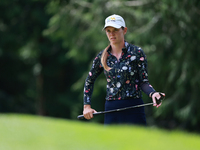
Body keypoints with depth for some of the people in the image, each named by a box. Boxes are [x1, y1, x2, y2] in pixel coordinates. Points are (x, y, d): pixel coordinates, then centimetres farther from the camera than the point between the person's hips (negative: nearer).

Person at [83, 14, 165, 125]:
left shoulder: (137, 53, -1)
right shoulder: (102, 56, 8)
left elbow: (143, 82, -2)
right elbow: (89, 81, 21)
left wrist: (153, 93, -22)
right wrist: (87, 106, 14)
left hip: (133, 109, -3)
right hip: (111, 110, 3)